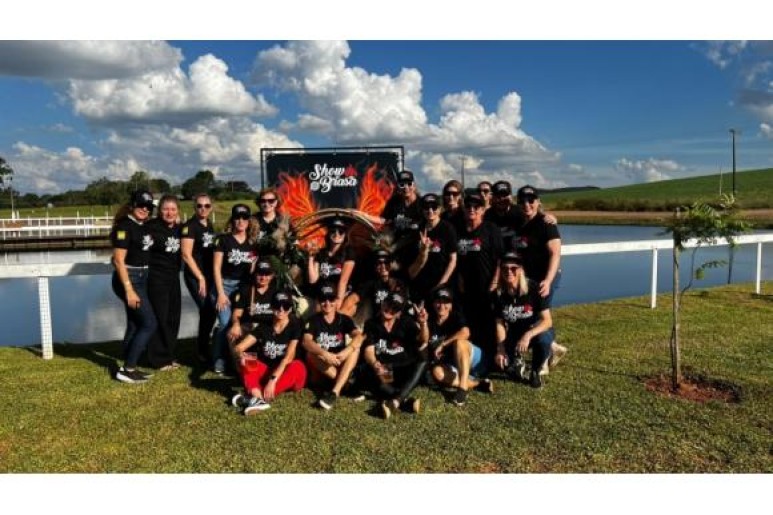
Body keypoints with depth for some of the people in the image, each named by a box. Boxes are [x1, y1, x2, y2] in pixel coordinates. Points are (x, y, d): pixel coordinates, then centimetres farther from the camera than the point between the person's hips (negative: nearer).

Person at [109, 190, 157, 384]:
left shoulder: (143, 226, 10)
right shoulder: (125, 226, -16)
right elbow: (118, 260, -20)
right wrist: (129, 290, -23)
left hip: (141, 279, 9)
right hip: (129, 280, -9)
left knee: (134, 325, 12)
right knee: (149, 324, -8)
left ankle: (129, 367, 20)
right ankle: (127, 369, -2)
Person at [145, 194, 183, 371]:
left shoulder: (179, 228, 7)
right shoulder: (152, 227, -13)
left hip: (174, 278, 7)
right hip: (157, 278, -7)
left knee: (173, 318, 11)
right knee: (160, 319, -3)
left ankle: (168, 355, 24)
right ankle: (160, 360, 8)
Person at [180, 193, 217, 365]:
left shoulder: (209, 225, 12)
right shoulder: (189, 226, -10)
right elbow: (186, 255, -15)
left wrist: (210, 275, 15)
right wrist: (200, 277, -16)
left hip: (210, 274, 7)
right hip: (196, 276, -7)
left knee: (209, 312, 9)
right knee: (209, 311, -7)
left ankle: (202, 347, 25)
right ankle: (203, 352, 8)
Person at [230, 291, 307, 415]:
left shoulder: (295, 326, -11)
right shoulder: (263, 327, -4)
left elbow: (288, 357, -21)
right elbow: (237, 348, -12)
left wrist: (273, 380, -33)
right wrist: (241, 355, -36)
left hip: (287, 375, -3)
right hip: (267, 373, 3)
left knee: (298, 366, -36)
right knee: (246, 361, -21)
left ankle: (254, 398, -42)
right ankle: (259, 399, -43)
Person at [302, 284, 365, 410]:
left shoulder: (344, 319, -2)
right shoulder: (313, 320, -5)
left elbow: (359, 337, -20)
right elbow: (306, 342, -23)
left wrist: (343, 354, -37)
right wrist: (325, 354, -39)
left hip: (340, 365, 1)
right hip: (320, 365, -1)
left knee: (355, 349, -25)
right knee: (311, 353, -30)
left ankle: (335, 391, -36)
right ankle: (344, 383, -26)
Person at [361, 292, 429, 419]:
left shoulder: (406, 322, 5)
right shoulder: (371, 324, 2)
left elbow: (423, 341, -7)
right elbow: (368, 350, -9)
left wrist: (423, 323, -28)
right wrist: (375, 364, -32)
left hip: (403, 371, 1)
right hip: (382, 369, -1)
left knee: (422, 363, -29)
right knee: (369, 375, -34)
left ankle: (395, 401, -42)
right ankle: (406, 401, -41)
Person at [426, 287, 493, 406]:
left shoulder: (456, 316, -10)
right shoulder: (430, 321, -2)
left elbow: (465, 333, -31)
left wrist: (442, 345, -26)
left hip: (473, 360, -3)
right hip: (452, 366, 3)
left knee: (459, 342, -33)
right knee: (437, 372, -30)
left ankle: (463, 387, -36)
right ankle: (479, 384, -22)